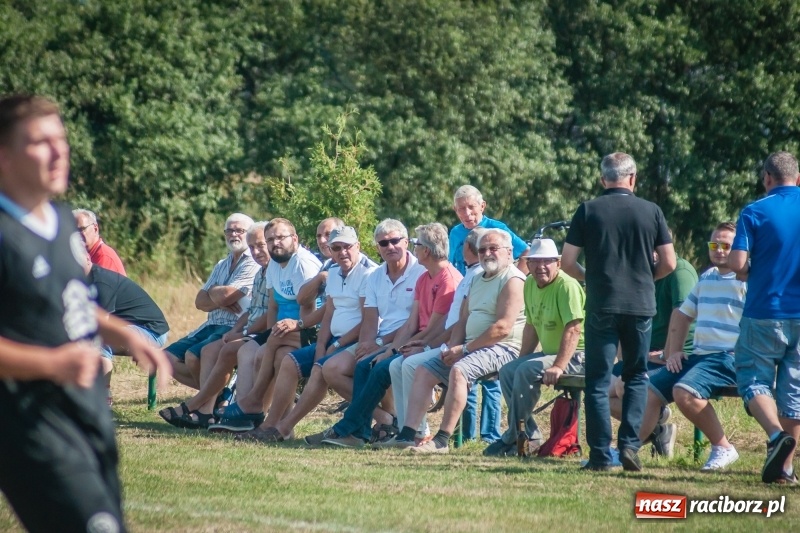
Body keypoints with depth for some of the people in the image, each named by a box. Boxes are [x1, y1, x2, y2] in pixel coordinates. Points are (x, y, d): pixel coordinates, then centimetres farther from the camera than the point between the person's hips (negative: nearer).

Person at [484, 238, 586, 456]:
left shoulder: (566, 286, -20)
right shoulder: (530, 284, 8)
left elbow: (573, 329, -28)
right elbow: (531, 326, 18)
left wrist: (558, 367, -35)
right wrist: (520, 360, 13)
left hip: (576, 356, -10)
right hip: (550, 352, 10)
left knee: (527, 371, -25)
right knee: (507, 371, 0)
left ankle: (513, 438, -16)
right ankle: (530, 436, 0)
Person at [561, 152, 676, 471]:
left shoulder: (588, 211, -1)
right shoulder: (651, 212, 2)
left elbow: (567, 262, -2)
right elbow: (669, 263, 3)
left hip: (601, 305, -1)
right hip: (641, 304, 1)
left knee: (598, 381, 5)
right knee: (637, 376, 15)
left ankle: (601, 455, 1)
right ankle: (629, 444, 1)